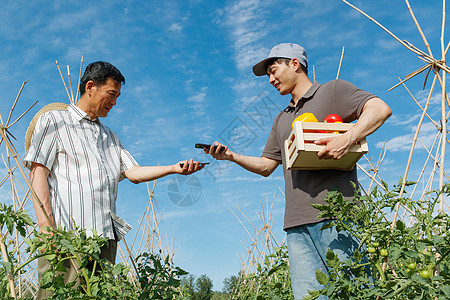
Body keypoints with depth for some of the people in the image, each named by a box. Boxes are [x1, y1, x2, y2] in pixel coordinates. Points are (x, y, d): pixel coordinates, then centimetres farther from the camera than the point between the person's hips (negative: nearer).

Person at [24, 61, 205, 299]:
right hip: (66, 234, -5)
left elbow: (133, 172, 15)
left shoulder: (110, 137, 28)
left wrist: (173, 168, -1)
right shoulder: (54, 121, 10)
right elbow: (38, 172, -1)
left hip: (105, 236, 6)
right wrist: (45, 226, -13)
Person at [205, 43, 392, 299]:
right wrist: (231, 156, 14)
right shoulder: (282, 119, 30)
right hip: (298, 223, 6)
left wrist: (348, 139, -21)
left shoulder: (333, 91, 9)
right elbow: (266, 165, 29)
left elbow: (380, 108, -5)